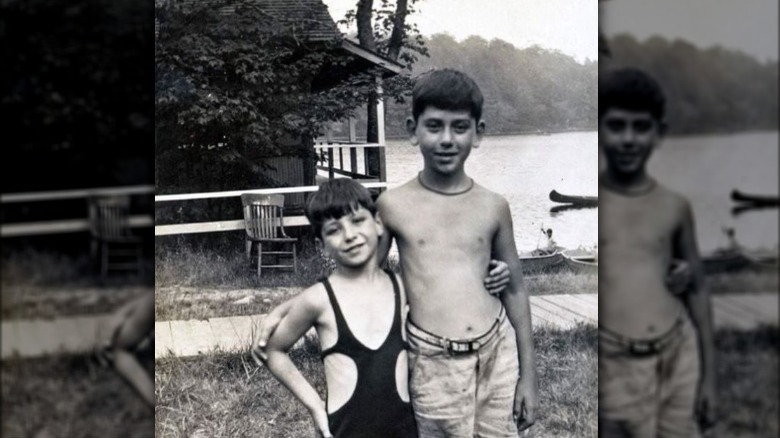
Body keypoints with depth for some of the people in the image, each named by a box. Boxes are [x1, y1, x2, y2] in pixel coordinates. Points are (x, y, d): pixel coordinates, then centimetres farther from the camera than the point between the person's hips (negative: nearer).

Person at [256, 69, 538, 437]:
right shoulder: (394, 206, -2)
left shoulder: (493, 207, 2)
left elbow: (514, 290, 10)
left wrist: (528, 374, 9)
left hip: (497, 355, 2)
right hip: (433, 364, -2)